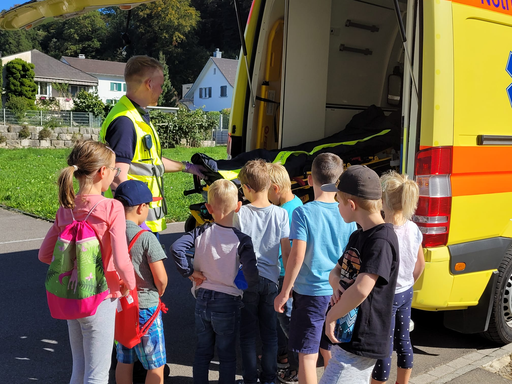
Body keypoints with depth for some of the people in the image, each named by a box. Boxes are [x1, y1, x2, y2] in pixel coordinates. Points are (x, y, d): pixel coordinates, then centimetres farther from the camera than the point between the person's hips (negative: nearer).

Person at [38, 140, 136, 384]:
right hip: (100, 299, -6)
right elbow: (121, 262, -24)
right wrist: (129, 284, -6)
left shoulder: (65, 209, -1)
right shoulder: (112, 208, -19)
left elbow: (44, 254, 5)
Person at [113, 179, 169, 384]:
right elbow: (161, 278, -19)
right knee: (156, 365, 9)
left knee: (124, 361, 20)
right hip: (146, 306, -6)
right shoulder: (146, 237, -19)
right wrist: (159, 292, 1)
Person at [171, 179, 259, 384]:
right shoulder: (242, 240, -17)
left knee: (202, 351, 20)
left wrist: (189, 272, -7)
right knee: (227, 355, 13)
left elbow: (176, 248, -17)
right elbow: (251, 273, -25)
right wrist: (252, 289, -5)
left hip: (202, 300, 3)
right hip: (228, 303, -3)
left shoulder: (201, 232, -8)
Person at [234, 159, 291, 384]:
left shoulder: (240, 214, -10)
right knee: (270, 334, 14)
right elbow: (287, 252, -4)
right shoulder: (281, 214, -7)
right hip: (270, 280, 1)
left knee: (247, 334, 11)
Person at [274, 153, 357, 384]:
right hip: (338, 293, 5)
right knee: (330, 351, 22)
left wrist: (284, 292, -9)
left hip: (310, 293, -4)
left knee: (307, 355, 6)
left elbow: (297, 256, -18)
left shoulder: (303, 213, -14)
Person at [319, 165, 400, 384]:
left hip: (361, 343, -9)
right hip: (346, 335, 9)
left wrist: (331, 316, -17)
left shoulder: (381, 240, -21)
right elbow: (336, 271, 17)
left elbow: (361, 290, -30)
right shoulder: (357, 236, 9)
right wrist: (337, 284, -6)